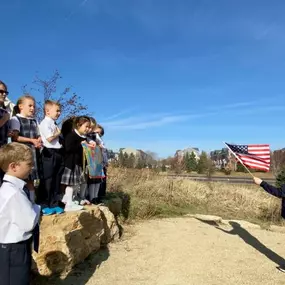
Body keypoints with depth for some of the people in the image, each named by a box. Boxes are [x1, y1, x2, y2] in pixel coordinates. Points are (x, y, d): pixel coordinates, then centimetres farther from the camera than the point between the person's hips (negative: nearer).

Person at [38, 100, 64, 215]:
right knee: (47, 180, -2)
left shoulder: (54, 124, 19)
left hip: (59, 153, 9)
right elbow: (50, 138, -19)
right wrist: (58, 133, -5)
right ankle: (44, 206, 8)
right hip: (49, 153, -9)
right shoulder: (45, 123, -8)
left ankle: (54, 204, 19)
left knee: (57, 180, 11)